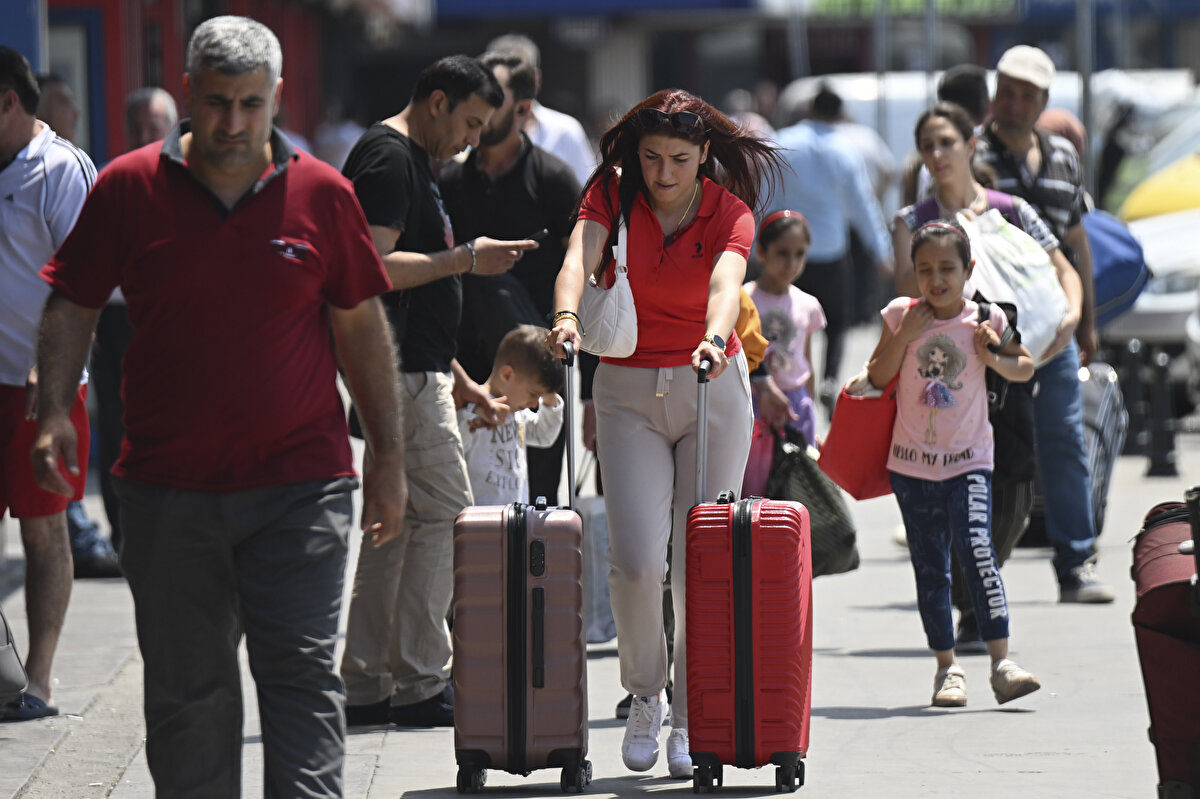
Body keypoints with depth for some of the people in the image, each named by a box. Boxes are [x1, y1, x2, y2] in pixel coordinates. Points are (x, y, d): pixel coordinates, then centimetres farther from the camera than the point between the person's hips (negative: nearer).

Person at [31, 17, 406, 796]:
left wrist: (390, 456, 8)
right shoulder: (129, 189, 1)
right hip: (169, 489, 1)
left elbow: (361, 324, 8)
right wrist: (55, 411, -7)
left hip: (298, 486, -1)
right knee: (185, 689, 9)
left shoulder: (322, 194, 1)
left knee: (302, 674, -8)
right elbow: (72, 303, 8)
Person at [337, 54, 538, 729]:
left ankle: (366, 687, 13)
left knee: (393, 524, 11)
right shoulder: (387, 158, -12)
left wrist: (460, 382, 25)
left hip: (418, 369, 11)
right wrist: (466, 259, -16)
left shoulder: (416, 164, 21)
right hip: (403, 371, -11)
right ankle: (420, 686, -5)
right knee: (443, 513, -8)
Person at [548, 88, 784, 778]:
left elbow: (725, 283, -27)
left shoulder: (729, 212, -7)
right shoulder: (612, 193, -3)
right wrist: (568, 316, -43)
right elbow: (579, 259, -22)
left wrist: (716, 337, -48)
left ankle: (691, 719, 9)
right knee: (637, 558, -12)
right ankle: (644, 695, 12)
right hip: (628, 390, 0)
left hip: (713, 390, 0)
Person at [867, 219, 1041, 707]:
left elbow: (1026, 368, 10)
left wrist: (996, 360, -10)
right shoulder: (901, 315, 0)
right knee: (929, 567, 6)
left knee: (975, 549, -19)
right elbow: (878, 378, -1)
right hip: (912, 462, 2)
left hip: (968, 460, -2)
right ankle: (947, 668, 15)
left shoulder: (985, 320, -1)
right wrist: (904, 335, -13)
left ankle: (1001, 664, -19)